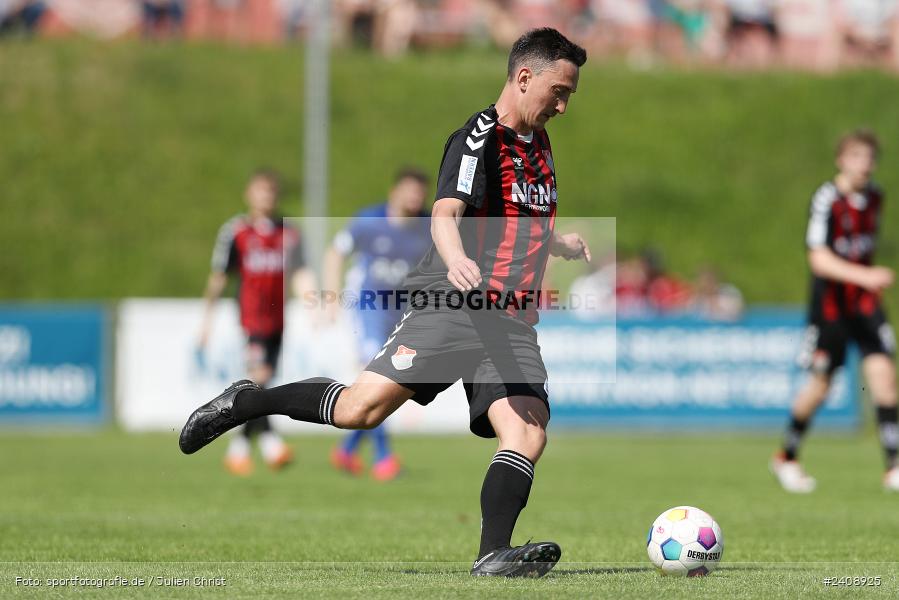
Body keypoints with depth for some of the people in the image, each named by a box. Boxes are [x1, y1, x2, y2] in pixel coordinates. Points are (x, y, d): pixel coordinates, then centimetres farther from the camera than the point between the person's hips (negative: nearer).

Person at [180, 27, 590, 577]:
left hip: (512, 323, 7)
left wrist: (560, 243, 21)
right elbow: (446, 212, -24)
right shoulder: (480, 137, -7)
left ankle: (494, 555, -19)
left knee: (528, 434, -14)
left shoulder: (538, 143, 20)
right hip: (451, 306, -7)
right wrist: (456, 261, -44)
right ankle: (245, 403, 5)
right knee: (360, 408, -15)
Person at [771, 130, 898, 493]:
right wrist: (863, 276, -36)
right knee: (820, 384, 1)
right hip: (830, 301, -5)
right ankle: (787, 458, 24)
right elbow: (819, 259, -25)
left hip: (865, 300, 5)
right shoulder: (827, 200, -16)